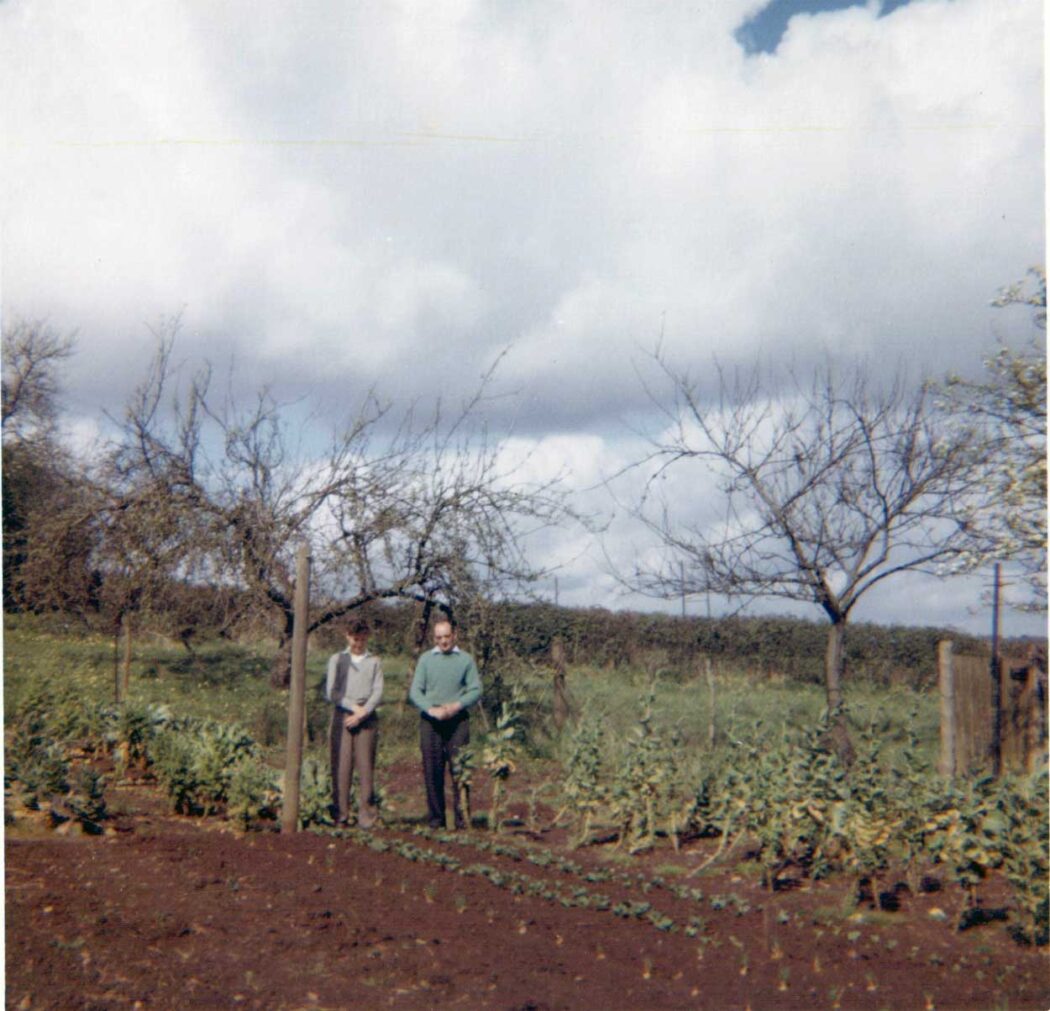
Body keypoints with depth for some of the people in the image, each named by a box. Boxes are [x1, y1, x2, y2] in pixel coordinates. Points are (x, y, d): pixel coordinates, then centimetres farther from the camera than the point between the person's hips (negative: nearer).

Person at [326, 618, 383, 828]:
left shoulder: (374, 662, 15)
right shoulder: (336, 659, 14)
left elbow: (378, 692, 5)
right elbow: (330, 692, 6)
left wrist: (363, 712, -9)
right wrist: (353, 707, -5)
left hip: (367, 719, 0)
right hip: (341, 717, 0)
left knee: (366, 767, -5)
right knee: (341, 767, -5)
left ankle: (366, 816, -3)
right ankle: (340, 815, -1)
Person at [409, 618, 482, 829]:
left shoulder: (466, 660, 7)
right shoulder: (426, 659, 9)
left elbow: (476, 690, 2)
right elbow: (415, 691, 4)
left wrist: (456, 706, -14)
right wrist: (431, 709, -12)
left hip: (458, 721, -1)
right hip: (430, 721, 1)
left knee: (459, 770, -4)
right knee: (432, 771, 2)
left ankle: (461, 817, 1)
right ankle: (435, 817, 9)